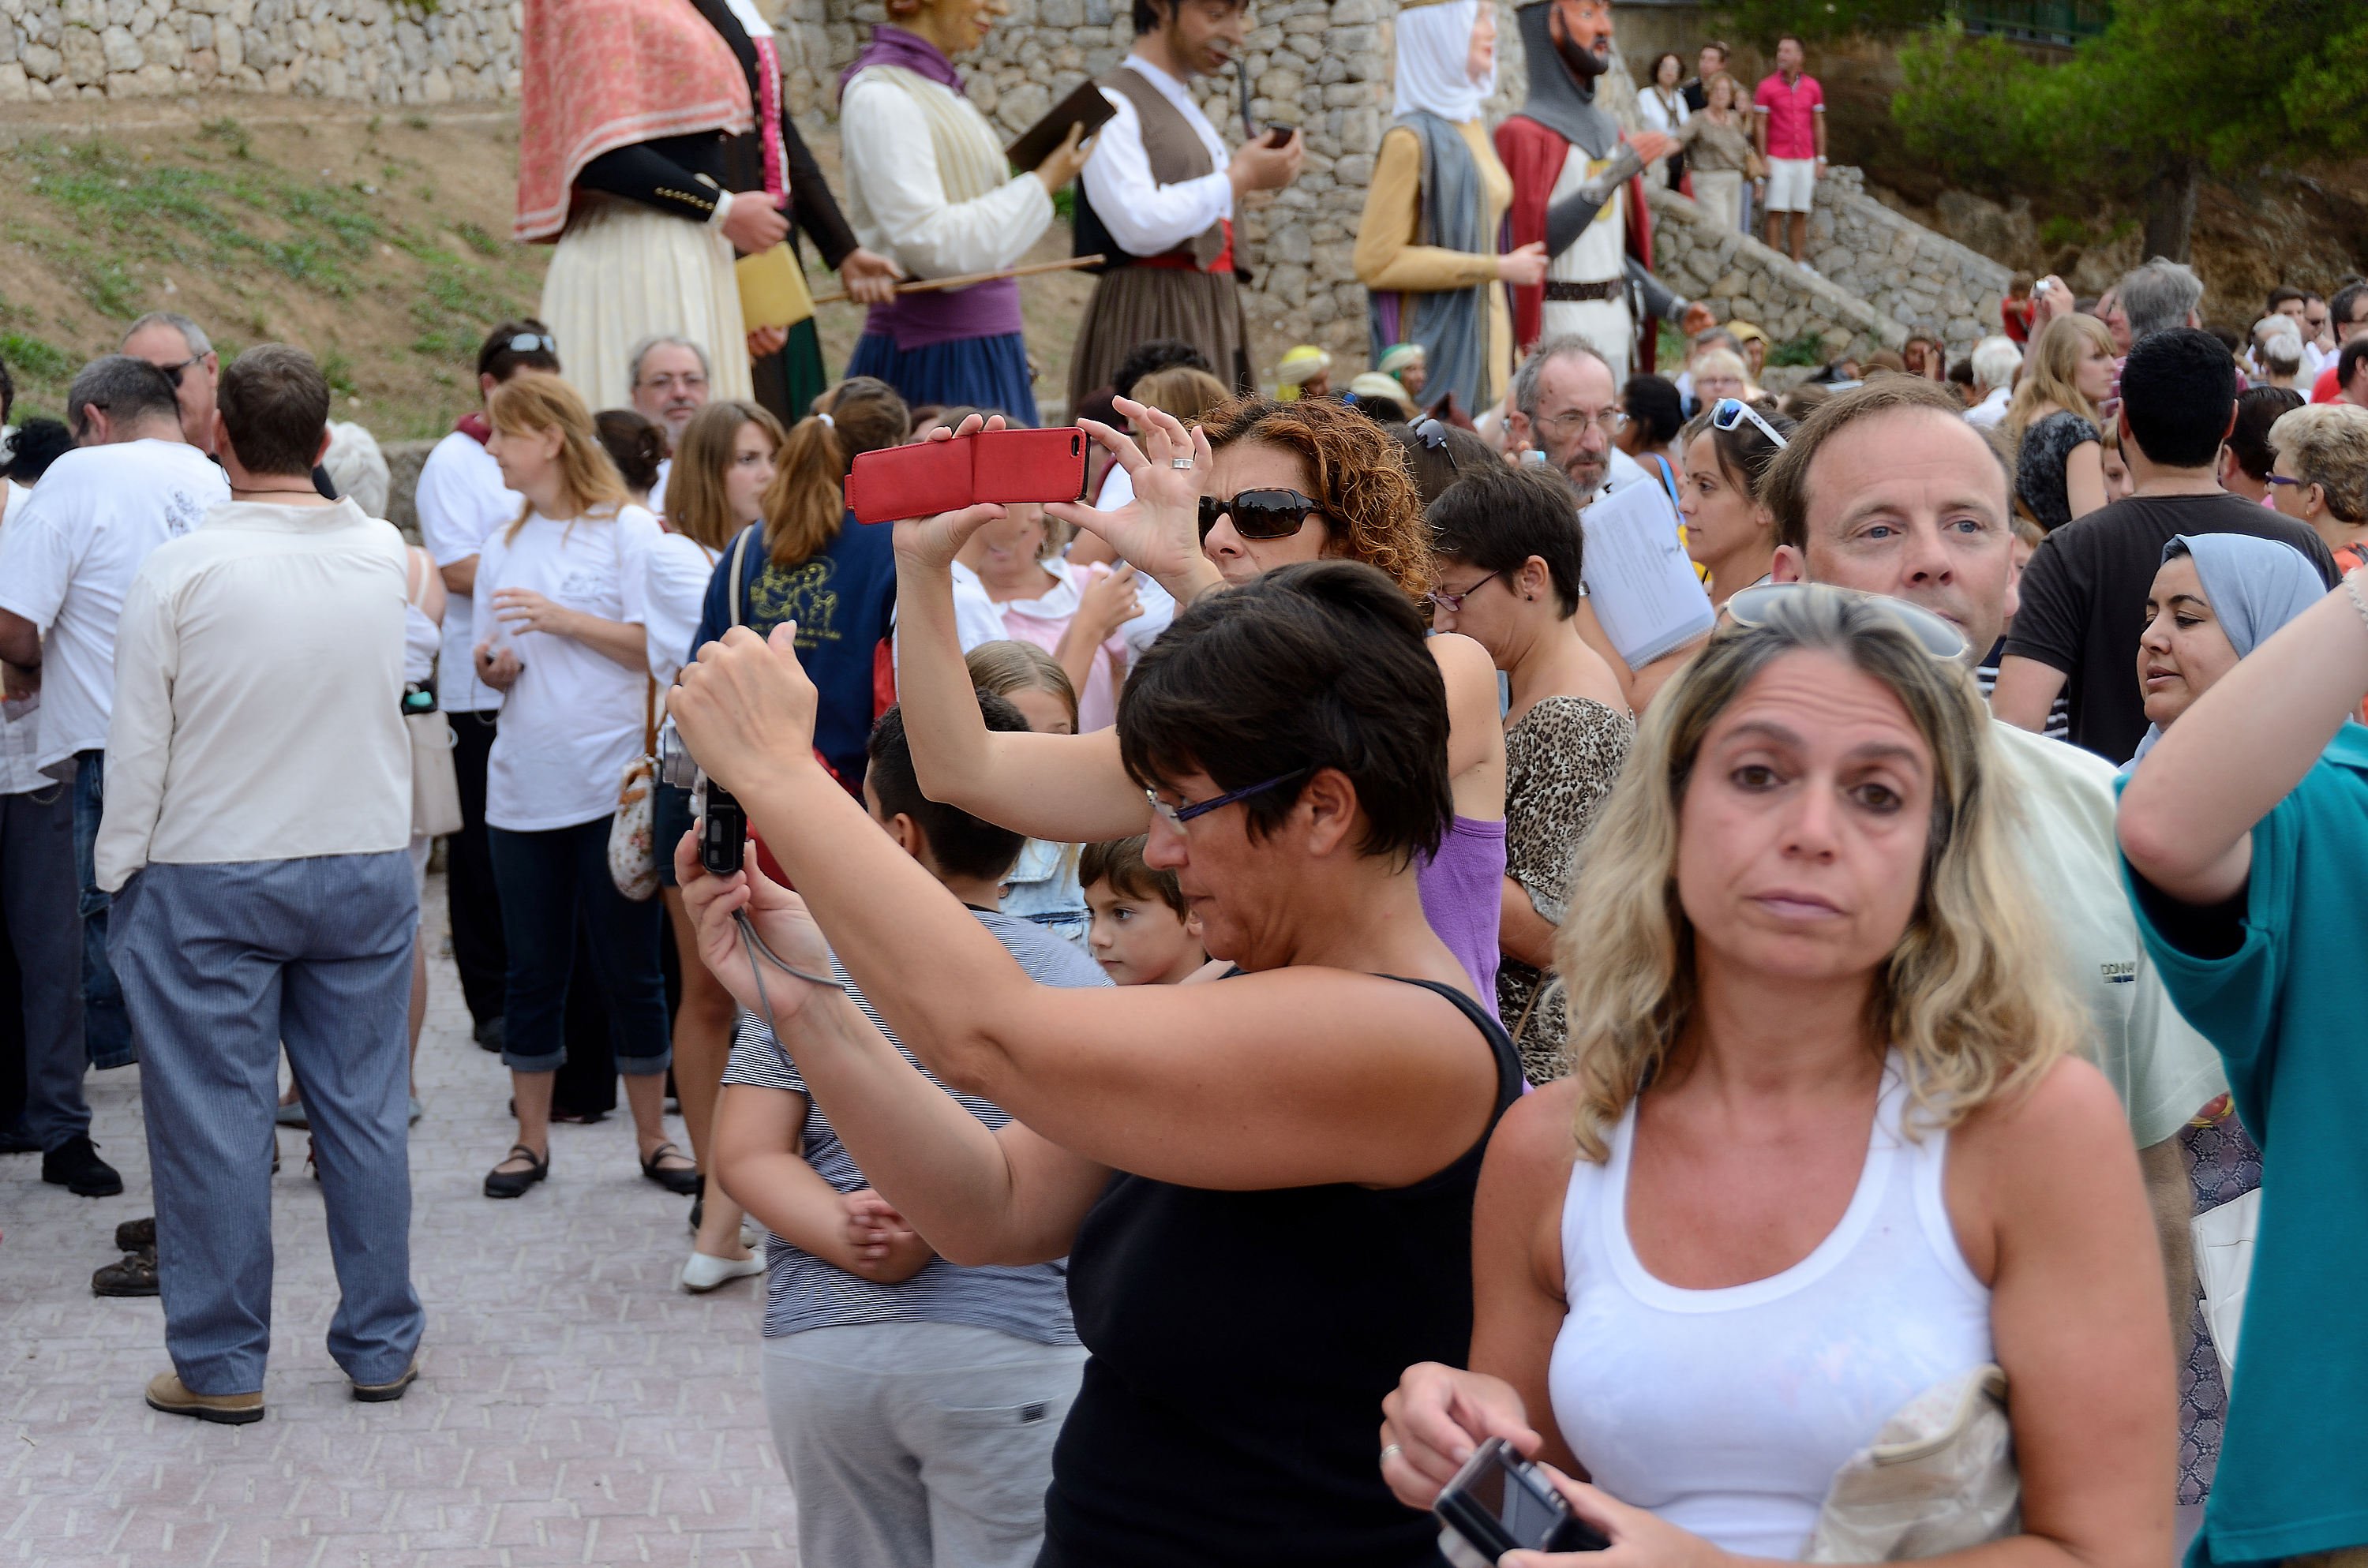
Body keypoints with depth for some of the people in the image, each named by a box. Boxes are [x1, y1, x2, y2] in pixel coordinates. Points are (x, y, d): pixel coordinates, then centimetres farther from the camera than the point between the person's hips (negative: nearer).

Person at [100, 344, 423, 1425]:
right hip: (366, 867, 3)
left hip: (209, 881, -3)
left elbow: (138, 748, -8)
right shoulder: (381, 555, -2)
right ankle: (381, 1344, 19)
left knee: (213, 1123, 4)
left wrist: (121, 877, 4)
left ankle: (220, 1366, 12)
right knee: (363, 1113, 10)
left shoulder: (179, 570, -13)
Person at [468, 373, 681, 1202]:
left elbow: (657, 645, -10)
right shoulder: (503, 548, 13)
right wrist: (493, 666, -5)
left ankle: (653, 1135, 12)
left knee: (630, 968, 2)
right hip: (523, 787, 5)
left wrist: (563, 619, -17)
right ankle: (531, 1138, 17)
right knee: (533, 971, 8)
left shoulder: (627, 532, -3)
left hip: (612, 782, -5)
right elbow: (496, 668, 17)